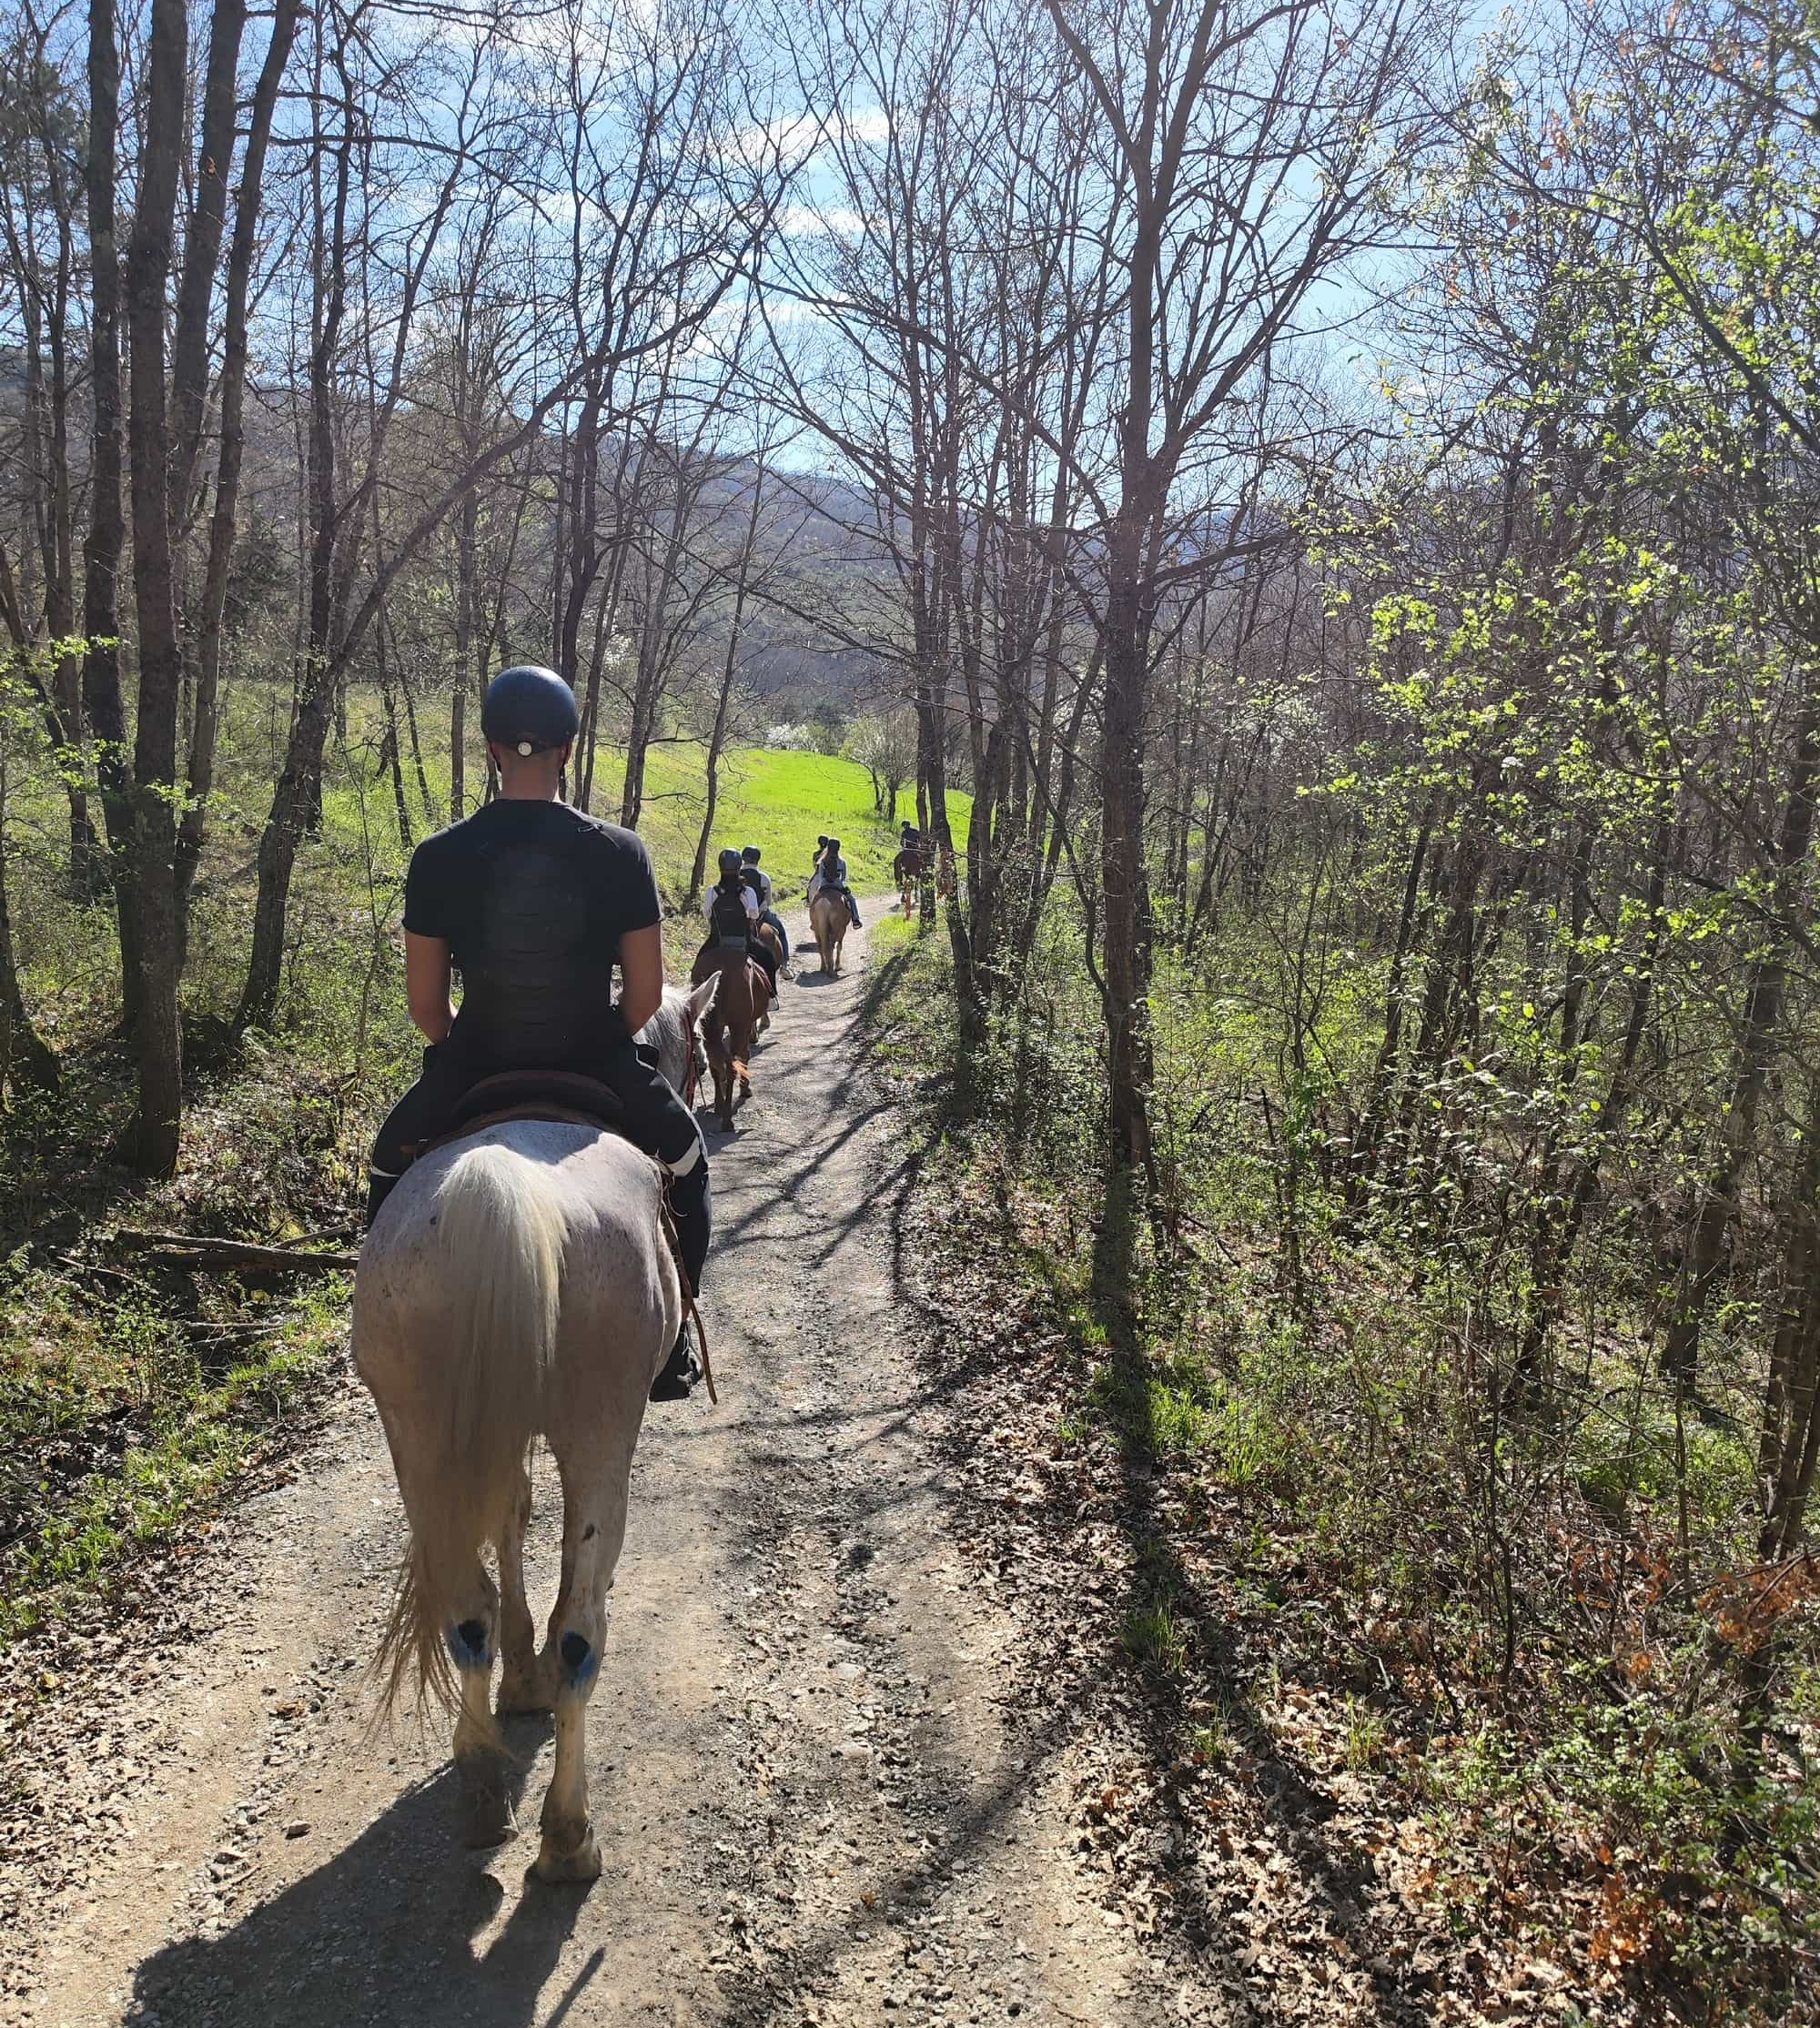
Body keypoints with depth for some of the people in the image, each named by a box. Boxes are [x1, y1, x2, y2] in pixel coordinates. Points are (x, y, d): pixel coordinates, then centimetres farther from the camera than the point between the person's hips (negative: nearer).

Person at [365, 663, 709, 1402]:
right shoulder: (620, 853, -11)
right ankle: (667, 1347, 30)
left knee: (390, 1163, 32)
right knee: (685, 1157, 29)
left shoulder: (438, 858, -9)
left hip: (473, 1070, 1)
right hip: (597, 1065, 0)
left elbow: (425, 1004, -3)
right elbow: (645, 995, -7)